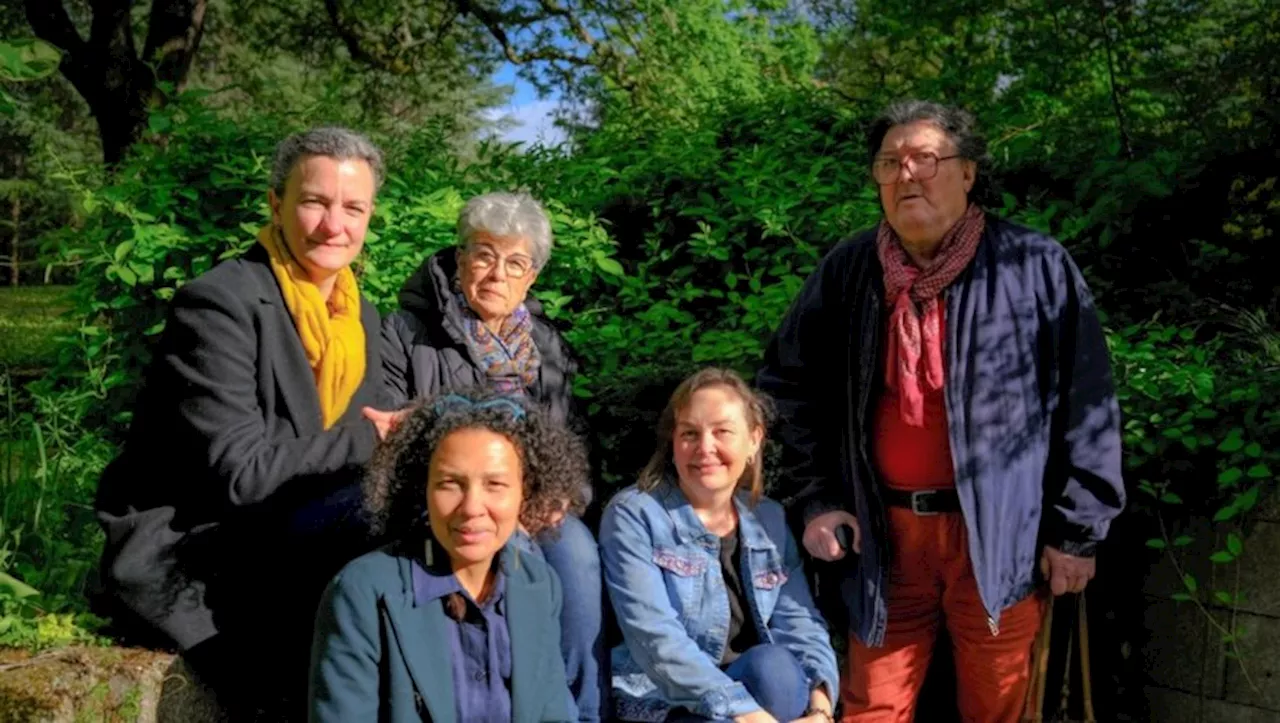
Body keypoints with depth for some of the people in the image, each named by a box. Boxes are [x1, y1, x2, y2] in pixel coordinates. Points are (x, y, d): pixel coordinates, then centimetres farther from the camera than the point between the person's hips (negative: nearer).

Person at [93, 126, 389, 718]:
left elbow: (370, 439, 10)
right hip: (185, 556, -7)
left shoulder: (359, 314, 8)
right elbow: (239, 471, -23)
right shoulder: (218, 303, -17)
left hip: (282, 535, 7)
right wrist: (367, 438, -16)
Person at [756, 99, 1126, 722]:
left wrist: (1076, 529, -3)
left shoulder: (1037, 267, -4)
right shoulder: (846, 271, 3)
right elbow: (790, 386, 12)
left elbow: (1086, 405, -2)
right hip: (885, 533, 2)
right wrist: (816, 499, 5)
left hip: (999, 534, -2)